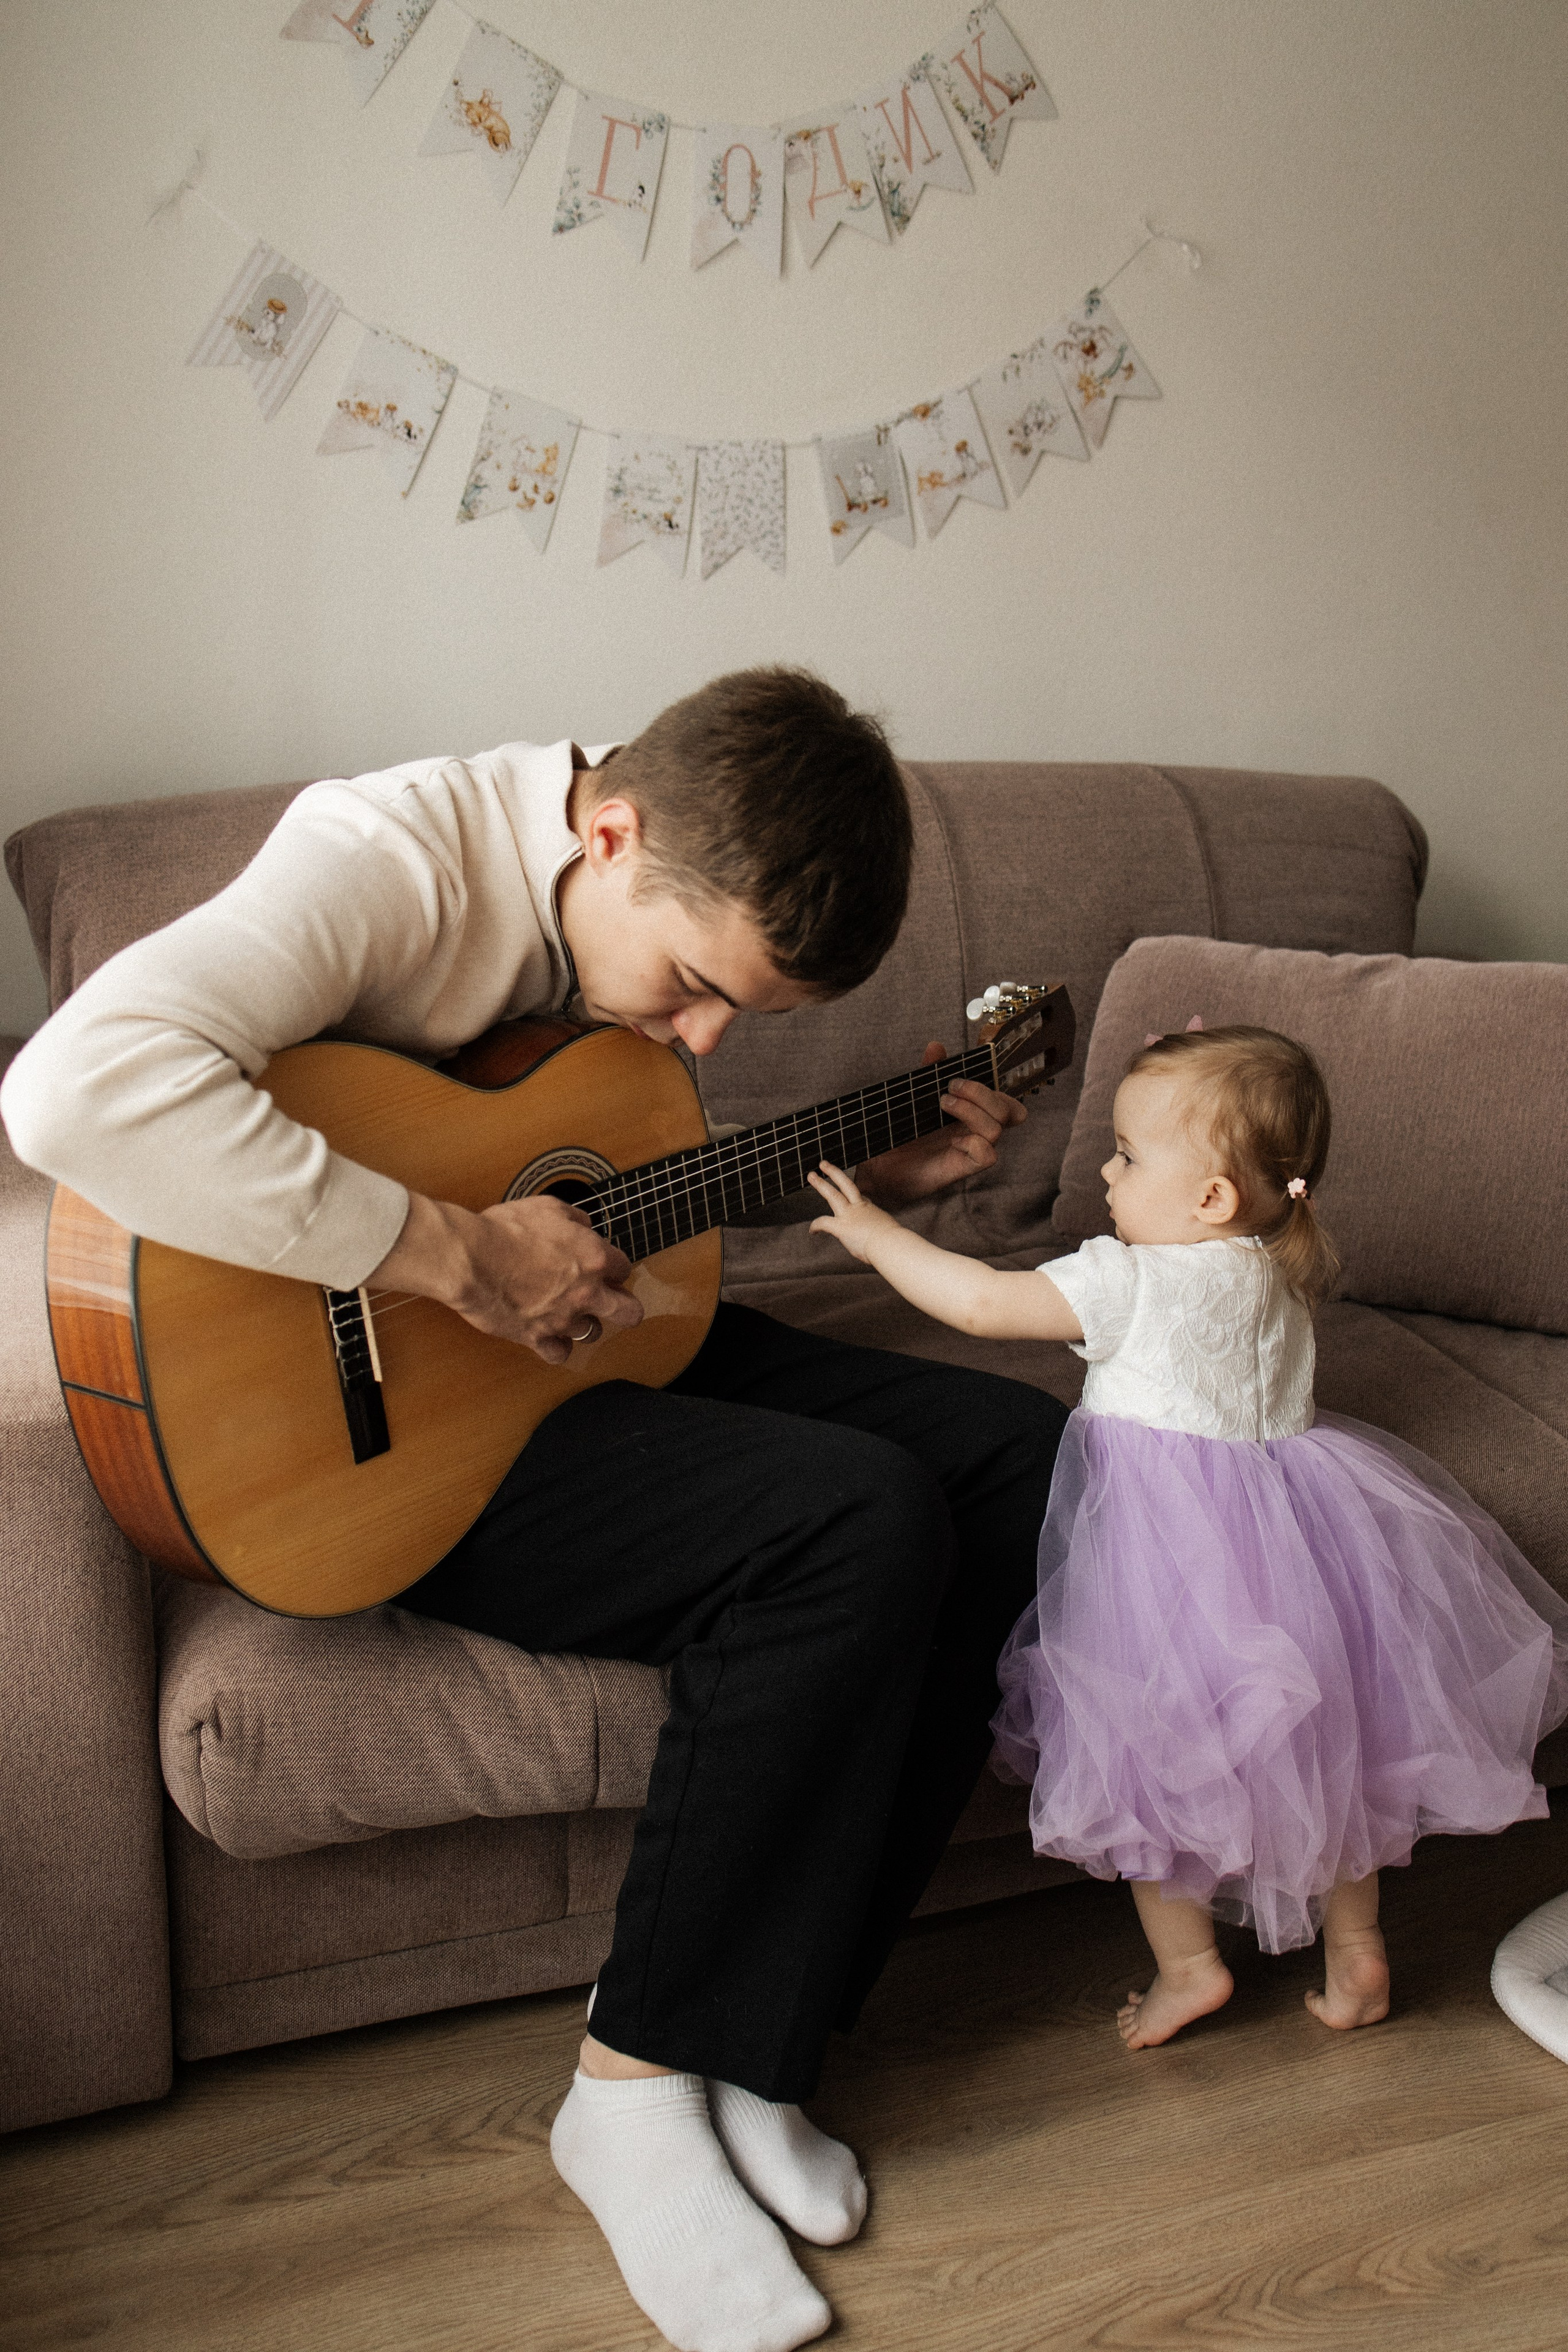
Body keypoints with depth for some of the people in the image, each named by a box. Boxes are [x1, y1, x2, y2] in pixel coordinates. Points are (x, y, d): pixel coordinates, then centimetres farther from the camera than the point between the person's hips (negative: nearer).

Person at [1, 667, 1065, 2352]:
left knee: (1022, 1460, -4)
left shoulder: (693, 910, 3)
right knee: (858, 1525, -25)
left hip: (594, 1336, 9)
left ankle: (752, 2026, 2)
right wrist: (452, 1251, -34)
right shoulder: (393, 857, -22)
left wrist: (875, 1174, 4)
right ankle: (638, 2084, -7)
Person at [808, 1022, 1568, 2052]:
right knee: (1321, 1750, 20)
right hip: (1297, 1536, 8)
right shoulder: (1282, 1271, 2)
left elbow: (982, 1301, -19)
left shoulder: (1134, 1282, -19)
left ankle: (1189, 1964, 20)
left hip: (1169, 1538, -7)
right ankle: (1357, 1955, 33)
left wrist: (877, 1234, -5)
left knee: (1146, 1755, 12)